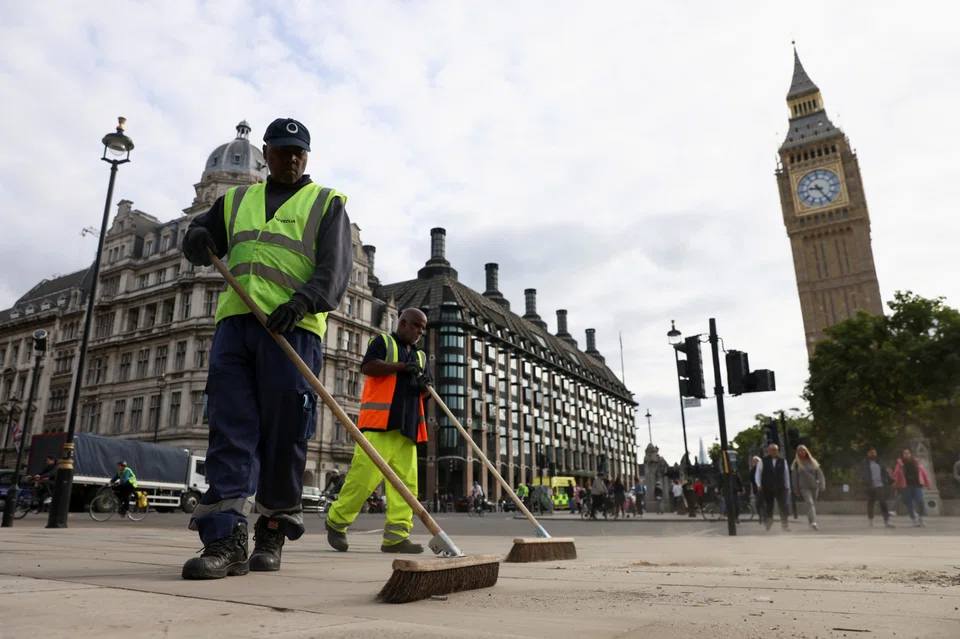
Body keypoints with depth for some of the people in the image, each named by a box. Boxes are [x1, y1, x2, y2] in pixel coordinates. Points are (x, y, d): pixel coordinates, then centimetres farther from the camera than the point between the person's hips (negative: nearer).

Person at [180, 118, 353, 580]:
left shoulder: (326, 203, 11)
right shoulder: (236, 200, 25)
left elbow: (337, 269, -2)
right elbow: (201, 240, 31)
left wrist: (304, 299, -21)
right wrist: (197, 238, 5)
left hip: (292, 326, -3)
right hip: (234, 321, 4)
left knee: (283, 436, -3)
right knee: (230, 426, -7)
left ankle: (273, 533, 11)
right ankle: (227, 540, -8)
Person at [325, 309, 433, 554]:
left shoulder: (420, 355, 25)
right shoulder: (384, 341, 7)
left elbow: (425, 392, 24)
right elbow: (368, 366, -10)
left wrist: (425, 386, 1)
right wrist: (401, 366, -14)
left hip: (407, 427, 7)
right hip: (379, 422, -7)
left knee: (406, 481, -1)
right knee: (364, 475, -10)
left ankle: (396, 536, 0)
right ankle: (336, 522, 8)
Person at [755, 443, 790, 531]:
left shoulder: (782, 461, 10)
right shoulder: (763, 461, 3)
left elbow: (786, 474, 14)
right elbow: (758, 474, 6)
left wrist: (787, 487, 12)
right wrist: (759, 485, -3)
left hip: (780, 488, 2)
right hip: (767, 489, -1)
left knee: (783, 507, -1)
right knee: (768, 507, 3)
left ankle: (784, 525, 5)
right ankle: (768, 525, 12)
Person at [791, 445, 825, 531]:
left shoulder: (812, 461, 6)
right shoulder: (796, 463, 2)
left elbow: (819, 473, 3)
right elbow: (795, 477, 4)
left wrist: (822, 485, -9)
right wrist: (797, 490, 3)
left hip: (814, 486, 3)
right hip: (804, 487, -3)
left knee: (813, 504, 11)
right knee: (810, 503, -20)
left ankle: (810, 518, 33)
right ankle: (813, 522, -31)